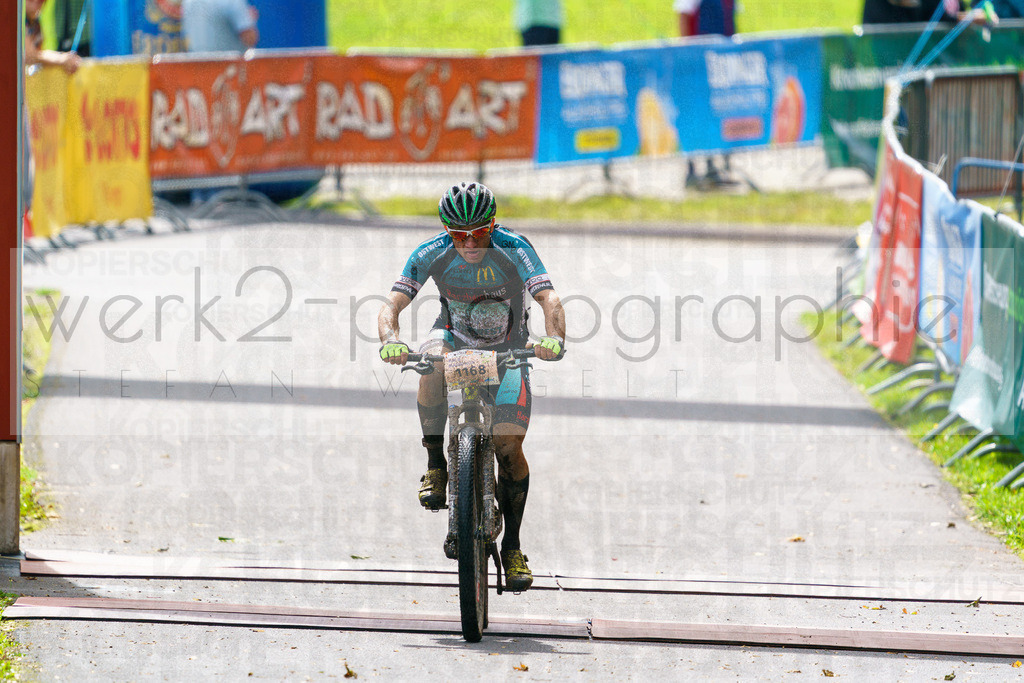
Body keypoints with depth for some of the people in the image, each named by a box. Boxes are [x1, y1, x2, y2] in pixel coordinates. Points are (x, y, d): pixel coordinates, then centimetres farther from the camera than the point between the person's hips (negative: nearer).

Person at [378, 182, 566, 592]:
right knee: (432, 364, -36)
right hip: (456, 337, 1)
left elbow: (549, 299, -39)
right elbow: (392, 305, -29)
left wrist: (554, 338, -60)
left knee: (509, 445, -11)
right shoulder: (431, 254, -22)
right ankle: (435, 464, -20)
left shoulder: (513, 250, -27)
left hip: (507, 351, -1)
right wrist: (390, 340, -51)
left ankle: (512, 547, 4)